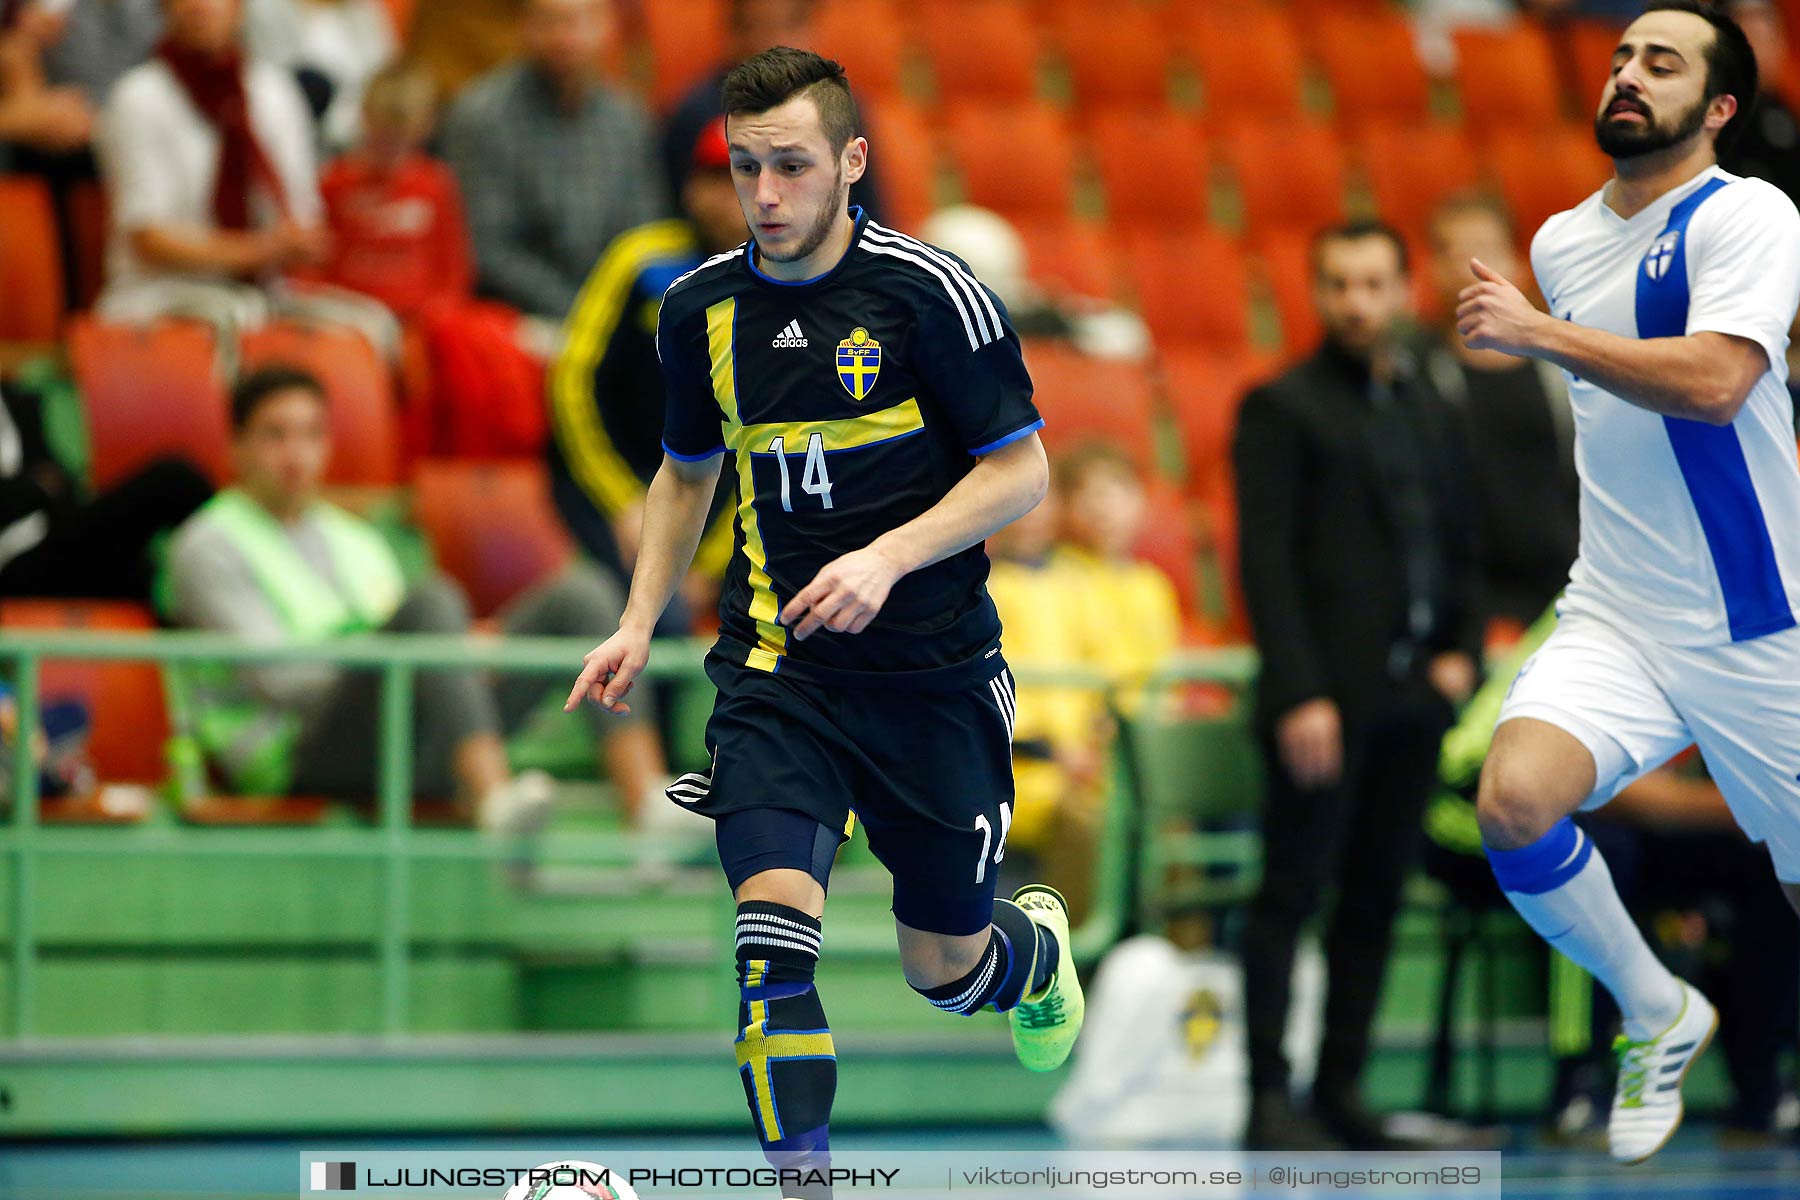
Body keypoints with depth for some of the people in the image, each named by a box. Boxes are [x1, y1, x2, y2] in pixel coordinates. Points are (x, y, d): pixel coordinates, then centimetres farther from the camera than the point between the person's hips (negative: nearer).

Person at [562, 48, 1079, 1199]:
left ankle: (1035, 949, 48)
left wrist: (887, 557, -20)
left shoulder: (927, 291, -12)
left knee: (944, 970, 11)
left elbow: (1020, 468, -7)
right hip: (776, 667, 2)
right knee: (773, 929, -20)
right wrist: (640, 624, 9)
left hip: (931, 668, -2)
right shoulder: (703, 307, 2)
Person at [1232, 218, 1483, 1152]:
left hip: (1413, 695, 6)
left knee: (1376, 899, 6)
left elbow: (1459, 551, 21)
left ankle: (1341, 1091, 11)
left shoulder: (1433, 417, 17)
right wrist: (1300, 695, -16)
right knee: (1291, 894, -5)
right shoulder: (1283, 408, -2)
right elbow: (1265, 559, -9)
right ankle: (1269, 1101, -5)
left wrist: (1461, 653, 4)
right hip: (1326, 698, -6)